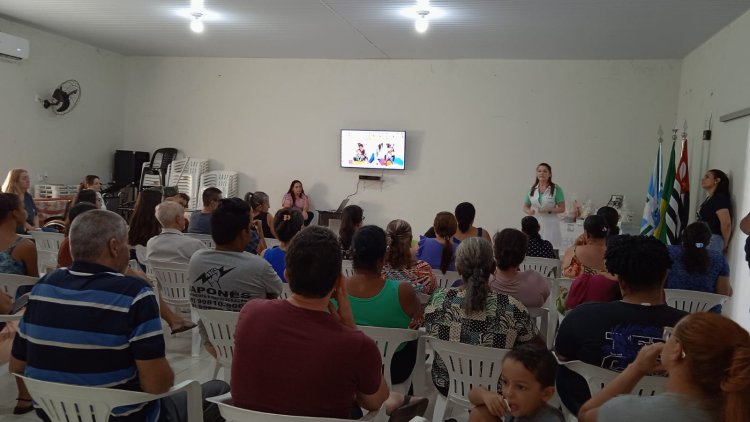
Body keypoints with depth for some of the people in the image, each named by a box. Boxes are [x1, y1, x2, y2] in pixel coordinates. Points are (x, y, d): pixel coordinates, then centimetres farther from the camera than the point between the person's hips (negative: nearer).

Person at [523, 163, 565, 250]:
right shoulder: (532, 189, 10)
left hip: (550, 225, -3)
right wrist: (529, 211, -6)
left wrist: (548, 210, -16)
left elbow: (562, 208, -1)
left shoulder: (556, 189, 1)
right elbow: (525, 206, 16)